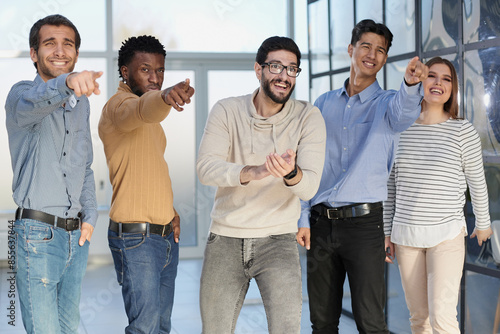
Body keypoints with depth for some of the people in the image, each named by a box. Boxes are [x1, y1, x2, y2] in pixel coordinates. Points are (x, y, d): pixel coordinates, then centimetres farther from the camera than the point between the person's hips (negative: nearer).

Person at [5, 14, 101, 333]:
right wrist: (66, 83, -55)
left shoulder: (82, 103, 13)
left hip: (77, 235, 7)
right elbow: (32, 103, -34)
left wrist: (90, 216, 7)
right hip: (38, 234, -7)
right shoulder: (21, 94, -8)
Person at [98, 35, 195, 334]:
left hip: (167, 235, 9)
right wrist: (164, 96, -58)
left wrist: (170, 211, 11)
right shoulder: (119, 105, -11)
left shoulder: (152, 120, 18)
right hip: (136, 238, -9)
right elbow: (142, 109, -36)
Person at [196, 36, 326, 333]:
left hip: (277, 239, -1)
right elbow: (206, 168, -17)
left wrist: (291, 173, -38)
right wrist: (251, 172, -36)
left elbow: (309, 187, -13)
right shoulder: (227, 111, -3)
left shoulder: (308, 117, -5)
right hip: (226, 239, 1)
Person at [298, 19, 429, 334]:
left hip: (365, 222, -3)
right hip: (321, 224, 4)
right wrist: (304, 219, 5)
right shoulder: (324, 104, 13)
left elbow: (404, 113, -24)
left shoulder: (387, 102, 3)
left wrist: (411, 84, -47)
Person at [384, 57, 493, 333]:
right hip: (406, 234, 3)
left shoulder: (463, 131, -5)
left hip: (447, 235, -3)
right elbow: (390, 186, 10)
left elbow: (477, 182, 7)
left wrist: (483, 223, 17)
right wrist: (386, 232, 9)